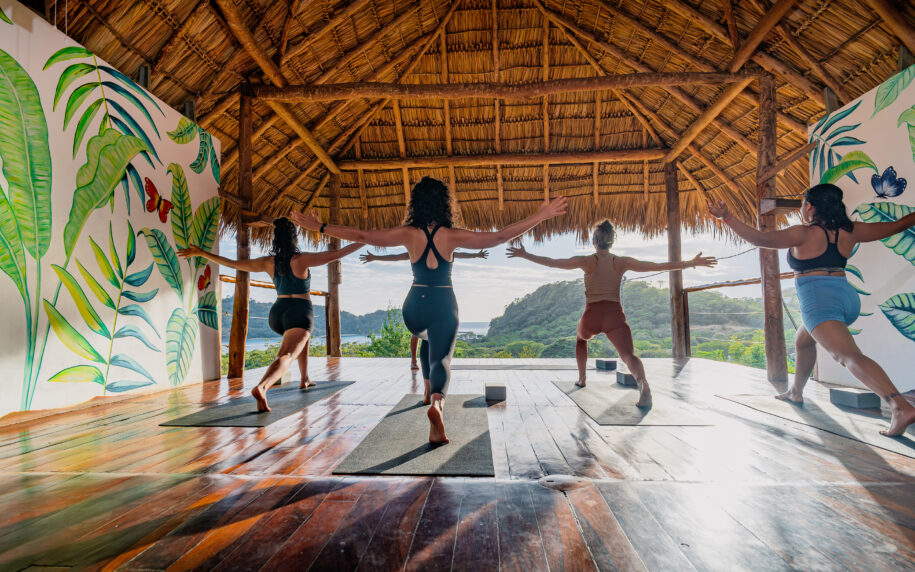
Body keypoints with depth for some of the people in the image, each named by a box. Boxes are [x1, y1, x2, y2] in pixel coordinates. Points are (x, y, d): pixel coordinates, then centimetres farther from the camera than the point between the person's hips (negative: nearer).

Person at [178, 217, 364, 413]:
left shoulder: (268, 262, 4)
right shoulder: (301, 259, -9)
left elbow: (233, 263, 9)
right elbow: (335, 254, -13)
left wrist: (202, 253, 21)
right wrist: (362, 242, -8)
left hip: (277, 312, 7)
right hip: (300, 313, -6)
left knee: (304, 338, 32)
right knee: (286, 356, -18)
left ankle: (305, 379, 38)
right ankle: (261, 387, -43)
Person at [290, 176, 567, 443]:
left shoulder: (408, 234, -5)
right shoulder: (452, 235, -8)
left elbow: (360, 235, -2)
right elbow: (499, 236, -11)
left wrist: (319, 227, 8)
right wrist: (539, 217, -5)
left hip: (414, 306, 3)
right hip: (443, 306, -3)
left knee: (428, 340, 32)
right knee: (441, 358, -3)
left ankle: (429, 391, 36)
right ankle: (436, 402, -34)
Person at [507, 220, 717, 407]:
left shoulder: (586, 261, 0)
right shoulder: (622, 262, 6)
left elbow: (551, 262, -3)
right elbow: (658, 266, 6)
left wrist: (524, 255, 4)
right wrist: (691, 263, 15)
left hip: (591, 316, 0)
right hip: (615, 316, 0)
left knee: (581, 338, 32)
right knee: (628, 354, -9)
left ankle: (582, 378, 35)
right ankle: (642, 382, -41)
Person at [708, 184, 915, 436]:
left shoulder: (803, 234, -7)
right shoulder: (850, 231, 12)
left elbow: (759, 238, -17)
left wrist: (727, 217, -17)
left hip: (819, 301, -8)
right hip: (848, 297, 9)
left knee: (848, 355, -18)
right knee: (803, 340, 28)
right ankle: (795, 392, 40)